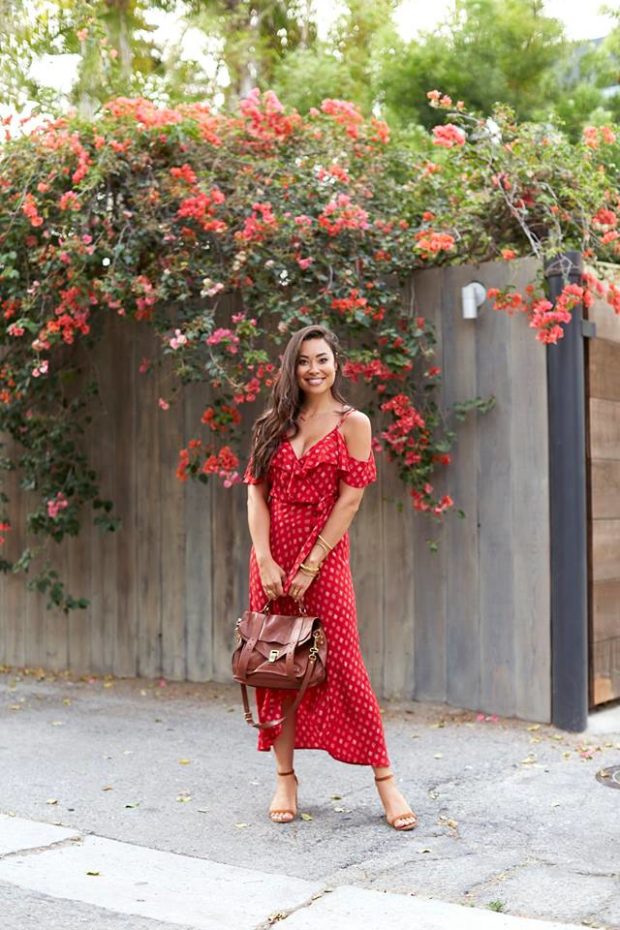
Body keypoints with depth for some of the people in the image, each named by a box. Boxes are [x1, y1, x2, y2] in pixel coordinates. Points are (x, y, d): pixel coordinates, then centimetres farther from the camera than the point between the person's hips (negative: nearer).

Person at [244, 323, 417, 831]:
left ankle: (385, 780, 2)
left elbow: (349, 501, -7)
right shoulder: (275, 425, 10)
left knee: (342, 665, -6)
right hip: (271, 558, 4)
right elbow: (256, 493, 4)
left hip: (324, 557, -4)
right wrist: (265, 560, -9)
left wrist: (310, 566, -12)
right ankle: (286, 779, 14)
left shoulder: (352, 423, -1)